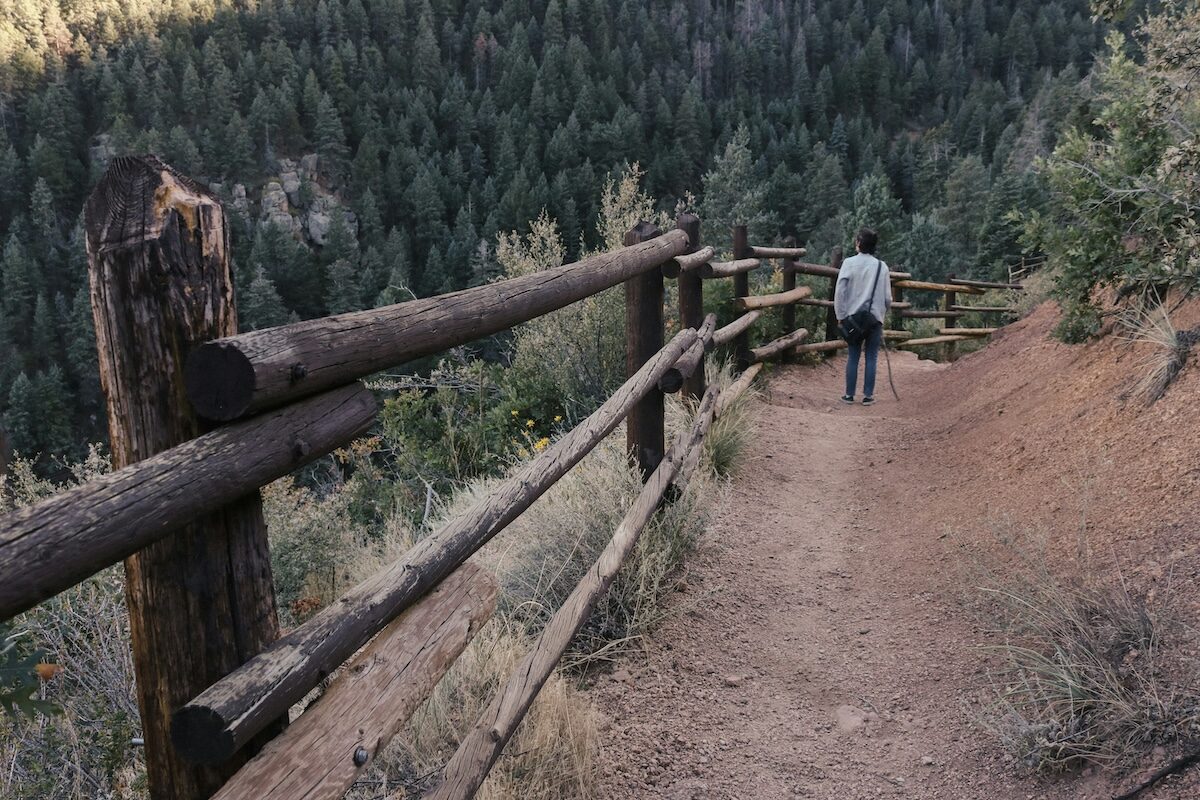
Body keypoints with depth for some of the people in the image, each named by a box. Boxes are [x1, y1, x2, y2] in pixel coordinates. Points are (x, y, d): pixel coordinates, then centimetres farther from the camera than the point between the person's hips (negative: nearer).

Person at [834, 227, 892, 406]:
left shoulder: (849, 263, -4)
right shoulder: (881, 266, -1)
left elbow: (839, 291, -7)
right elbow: (887, 297, 3)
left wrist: (841, 316, -1)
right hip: (875, 318, 0)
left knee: (853, 356, 8)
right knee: (871, 357, 6)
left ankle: (849, 394, 11)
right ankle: (868, 395, 8)